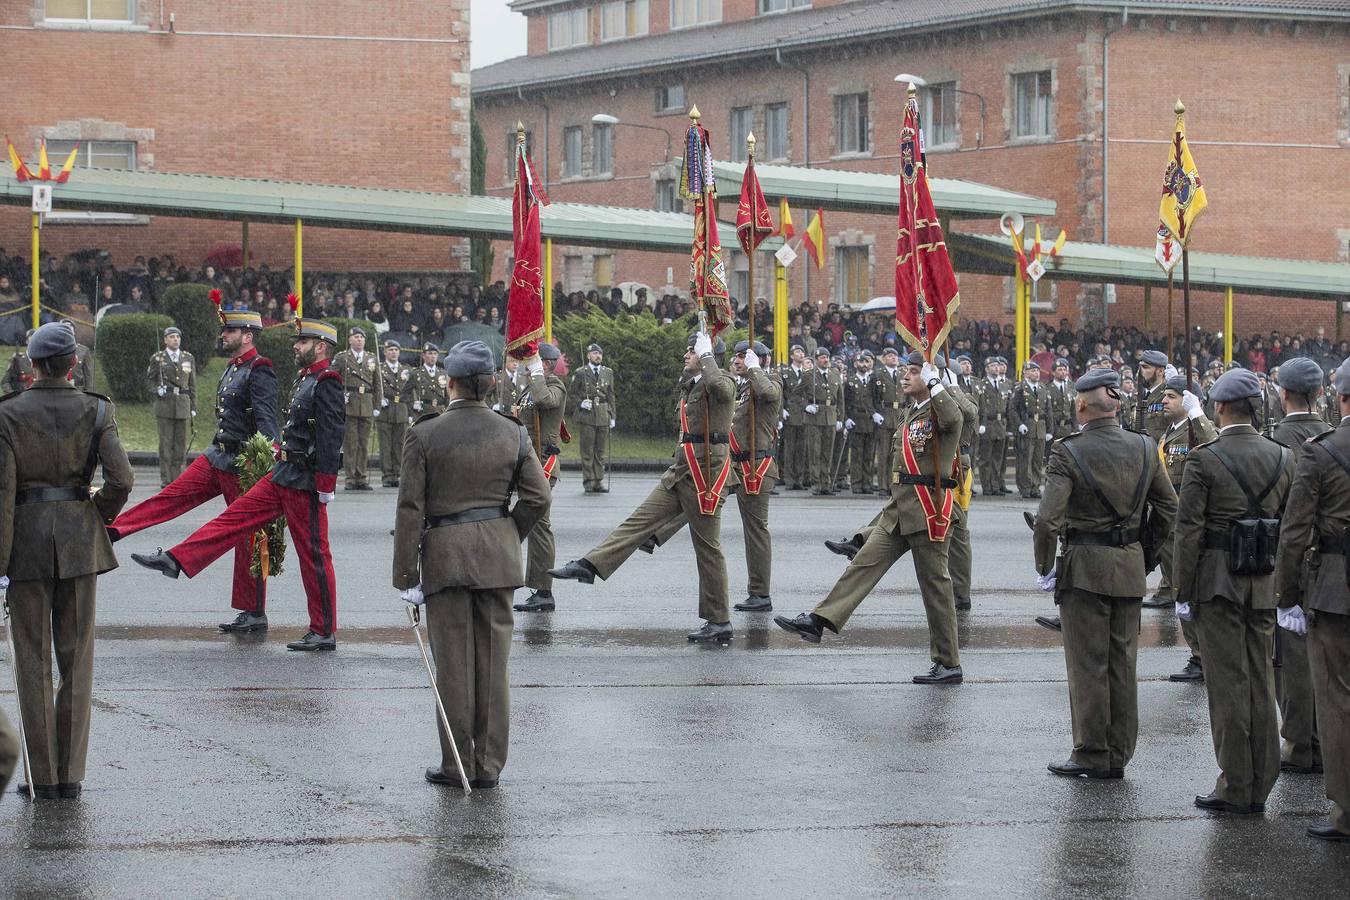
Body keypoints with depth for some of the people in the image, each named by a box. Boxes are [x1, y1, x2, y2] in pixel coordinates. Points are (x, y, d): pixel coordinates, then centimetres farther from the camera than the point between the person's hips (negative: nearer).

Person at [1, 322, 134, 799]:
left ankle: (43, 776, 7)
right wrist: (98, 517, 7)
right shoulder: (96, 411, -4)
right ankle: (70, 774, 8)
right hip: (79, 540, 1)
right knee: (76, 658, 9)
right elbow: (121, 478, -13)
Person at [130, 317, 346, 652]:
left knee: (313, 555, -3)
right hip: (283, 475, 9)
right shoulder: (306, 379, 15)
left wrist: (325, 486, -22)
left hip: (305, 485, -9)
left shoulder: (327, 383, -15)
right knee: (236, 516, 6)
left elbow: (331, 435, -21)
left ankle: (325, 633, 4)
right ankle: (175, 560, 8)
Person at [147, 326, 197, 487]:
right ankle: (165, 479, 0)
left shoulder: (188, 358, 11)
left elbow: (192, 384, 12)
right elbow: (149, 380, 9)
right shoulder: (157, 358, 4)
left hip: (183, 404, 2)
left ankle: (178, 478, 5)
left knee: (181, 442, 2)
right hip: (164, 403, -2)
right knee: (166, 441, -3)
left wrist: (194, 407, 8)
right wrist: (157, 389, -12)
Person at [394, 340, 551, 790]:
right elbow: (538, 497, 1)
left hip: (445, 551, -3)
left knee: (454, 662, 4)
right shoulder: (512, 433, 2)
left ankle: (458, 764, 9)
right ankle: (489, 764, 11)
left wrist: (406, 576, -4)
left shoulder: (424, 435, -7)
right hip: (498, 554, 3)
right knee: (493, 661, 7)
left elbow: (410, 510, -7)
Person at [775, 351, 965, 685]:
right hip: (900, 508, 8)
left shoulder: (941, 407, -10)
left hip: (929, 511, -8)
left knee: (935, 584, -1)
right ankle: (817, 621, -3)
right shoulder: (912, 413, 18)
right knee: (865, 562, 1)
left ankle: (949, 663, 6)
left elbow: (953, 418, -37)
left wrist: (933, 382, -30)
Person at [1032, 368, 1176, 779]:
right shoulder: (1144, 449, 2)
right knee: (1122, 663, 12)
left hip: (1084, 567, -5)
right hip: (1130, 568, 5)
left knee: (1087, 664, 2)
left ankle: (1091, 755, 6)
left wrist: (1045, 568, -6)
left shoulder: (1068, 452, -13)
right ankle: (1118, 755, 18)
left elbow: (1048, 518, -20)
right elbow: (1168, 509, 9)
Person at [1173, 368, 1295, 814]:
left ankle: (1235, 788, 4)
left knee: (1228, 683, 0)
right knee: (1261, 680, 12)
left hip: (1218, 581, -4)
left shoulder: (1203, 460, -10)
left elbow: (1189, 530, -12)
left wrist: (1183, 593, -6)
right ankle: (1259, 786, 17)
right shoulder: (1283, 458, 4)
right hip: (1265, 584, 5)